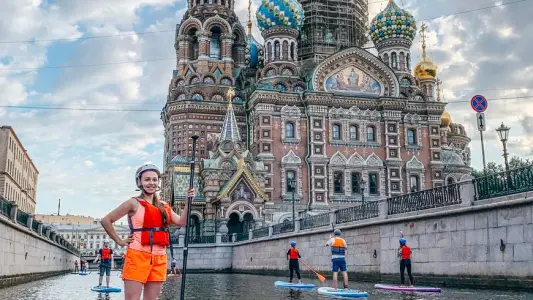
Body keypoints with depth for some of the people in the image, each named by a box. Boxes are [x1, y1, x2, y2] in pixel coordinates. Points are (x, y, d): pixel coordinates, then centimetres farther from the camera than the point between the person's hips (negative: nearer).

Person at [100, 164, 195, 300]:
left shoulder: (163, 206, 15)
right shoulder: (134, 203, -1)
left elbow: (181, 222, 6)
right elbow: (106, 220, -1)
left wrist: (188, 202, -3)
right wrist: (120, 241, -2)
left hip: (159, 259, 6)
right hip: (138, 256, -5)